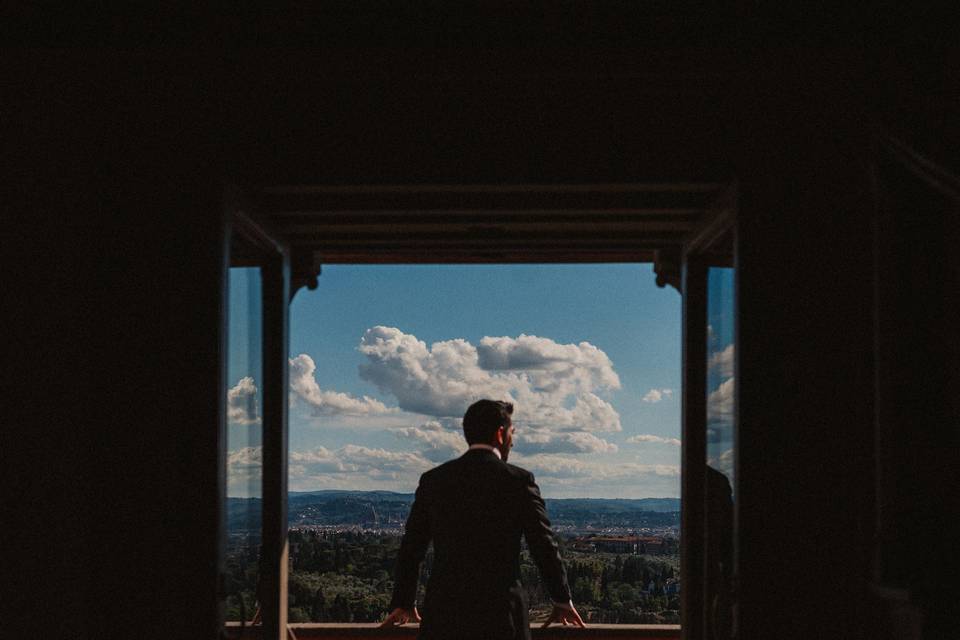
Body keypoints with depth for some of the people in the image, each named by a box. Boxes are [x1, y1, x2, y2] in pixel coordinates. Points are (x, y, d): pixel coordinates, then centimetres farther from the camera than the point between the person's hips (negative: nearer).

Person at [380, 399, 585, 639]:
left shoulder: (433, 480, 6)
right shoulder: (518, 480, -4)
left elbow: (410, 547, 10)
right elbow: (544, 545, 0)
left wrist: (403, 603, 22)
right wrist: (563, 600, 13)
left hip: (443, 615, 3)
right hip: (500, 615, -3)